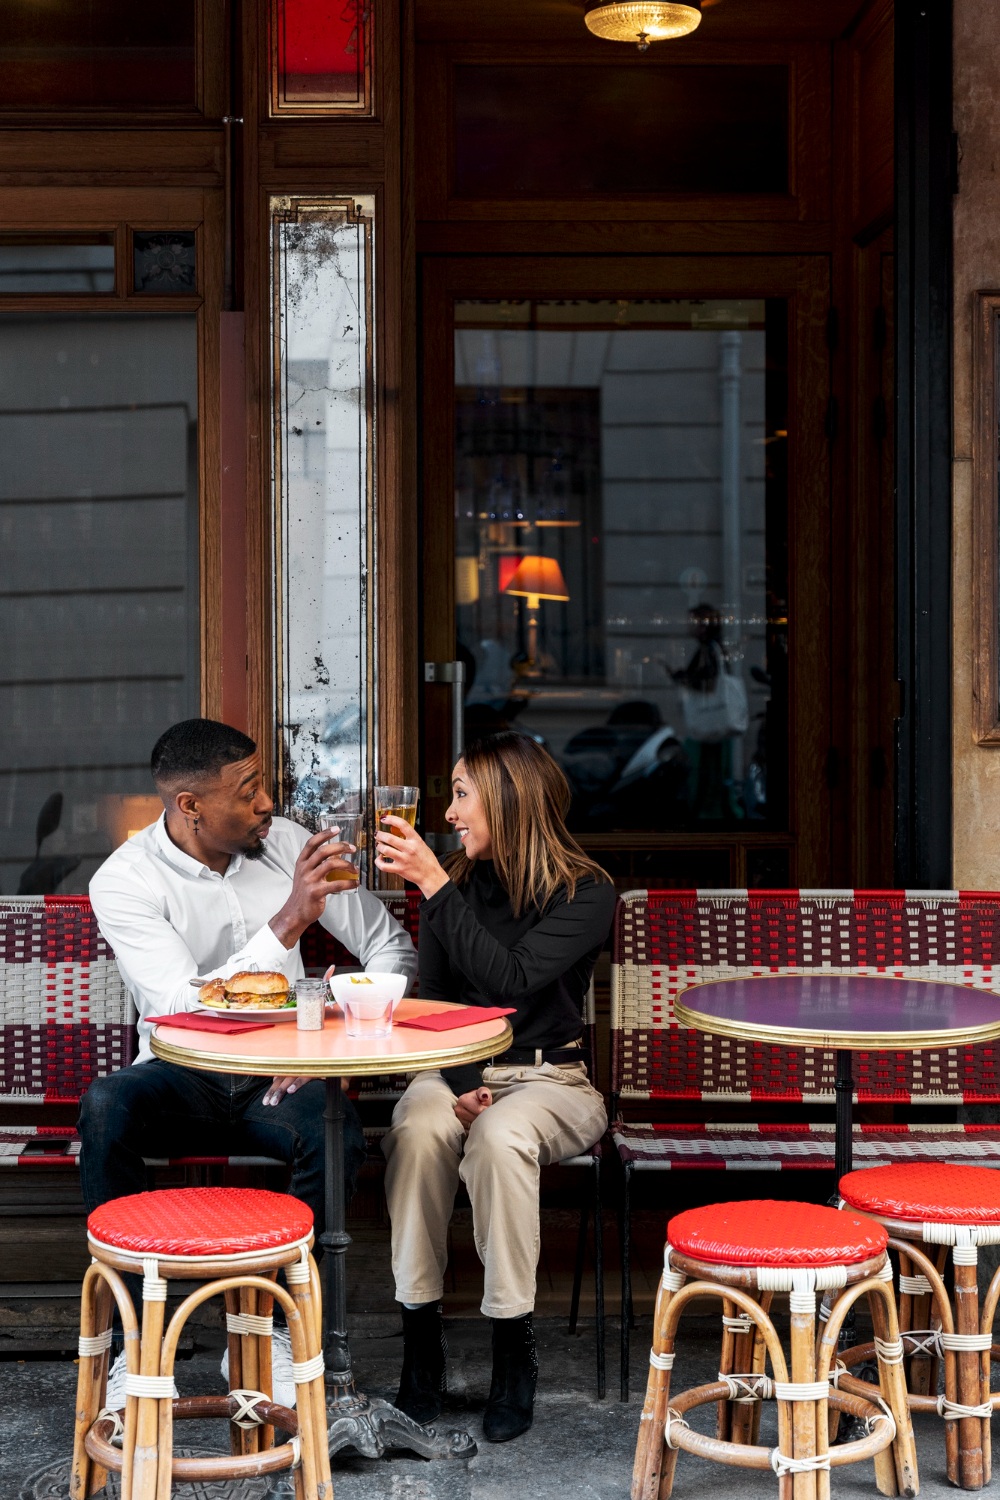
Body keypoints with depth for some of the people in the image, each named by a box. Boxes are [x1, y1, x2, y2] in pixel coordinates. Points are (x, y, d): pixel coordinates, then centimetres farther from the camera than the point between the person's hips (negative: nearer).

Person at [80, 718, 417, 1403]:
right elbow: (184, 1010, -24)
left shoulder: (286, 843, 0)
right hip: (181, 1080, -1)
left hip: (276, 1075, 2)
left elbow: (392, 948, 4)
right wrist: (289, 921, -30)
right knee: (105, 1108, -34)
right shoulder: (125, 882, -11)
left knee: (341, 1134, -32)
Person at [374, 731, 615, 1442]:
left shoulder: (587, 894, -7)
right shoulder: (457, 885, 7)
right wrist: (460, 1087, -13)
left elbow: (508, 977, -22)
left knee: (499, 1138, -36)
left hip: (549, 1078, -3)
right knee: (418, 1130, -32)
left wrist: (435, 885, -23)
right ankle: (422, 1337, -20)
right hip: (456, 1070, 3)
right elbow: (433, 1003, 5)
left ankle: (515, 1351, -23)